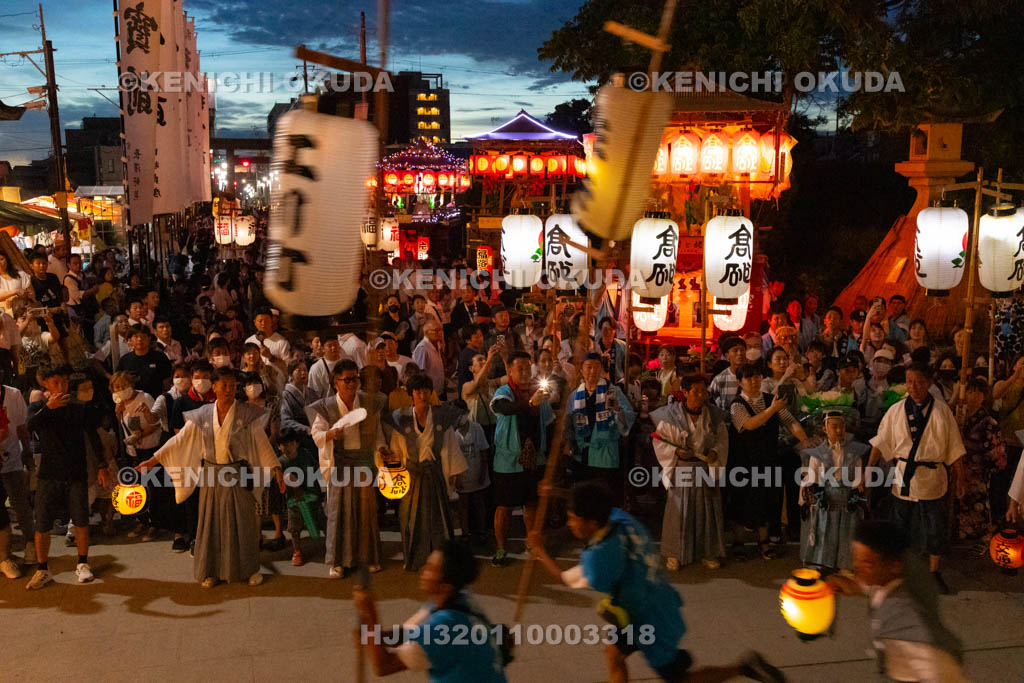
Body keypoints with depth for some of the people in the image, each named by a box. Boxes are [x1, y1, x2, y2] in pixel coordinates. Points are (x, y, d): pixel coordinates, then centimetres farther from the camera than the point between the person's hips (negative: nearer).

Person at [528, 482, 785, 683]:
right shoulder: (622, 520, -12)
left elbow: (566, 579, -13)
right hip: (662, 606, 8)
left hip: (652, 623, -8)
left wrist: (540, 551, -2)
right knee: (614, 651, 18)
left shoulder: (600, 557, -32)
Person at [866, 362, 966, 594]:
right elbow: (881, 442, 3)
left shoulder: (941, 410, -1)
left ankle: (934, 573, 26)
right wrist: (869, 467, -6)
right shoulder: (896, 410, 2)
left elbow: (954, 448, 3)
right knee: (899, 526, 9)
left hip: (933, 479, -1)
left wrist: (960, 479, 4)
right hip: (903, 479, 1)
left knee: (935, 529, 7)